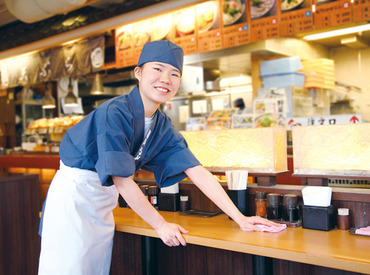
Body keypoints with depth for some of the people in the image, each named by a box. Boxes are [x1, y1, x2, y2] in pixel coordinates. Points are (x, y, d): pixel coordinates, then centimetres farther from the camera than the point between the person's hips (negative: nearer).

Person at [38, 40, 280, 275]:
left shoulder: (163, 127, -1)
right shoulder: (115, 113, -23)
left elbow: (197, 172, -4)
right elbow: (122, 180, -22)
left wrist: (240, 218, -8)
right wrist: (160, 224, -15)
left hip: (103, 203, 7)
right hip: (74, 194, -6)